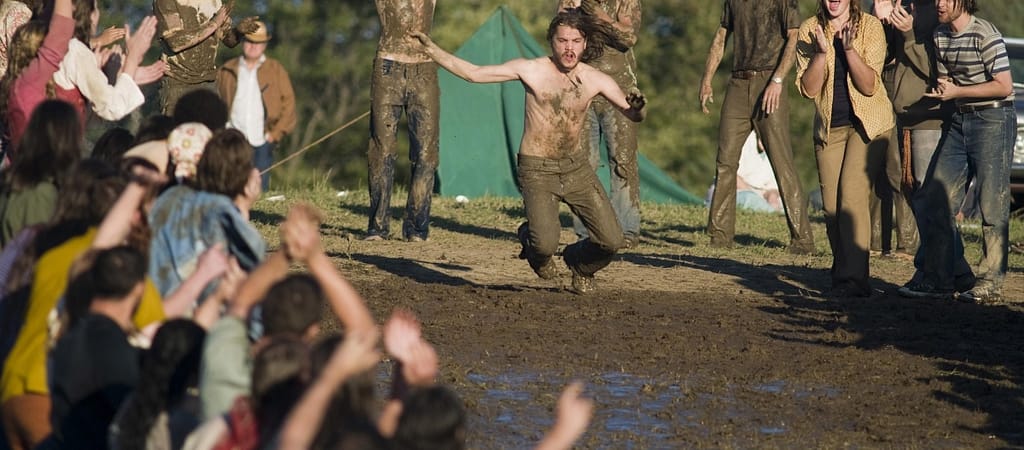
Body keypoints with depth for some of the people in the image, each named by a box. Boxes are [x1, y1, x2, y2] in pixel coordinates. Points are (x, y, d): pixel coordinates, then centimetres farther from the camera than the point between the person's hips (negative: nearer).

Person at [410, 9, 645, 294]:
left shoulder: (596, 80, -3)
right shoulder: (531, 70, -9)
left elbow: (633, 116, 0)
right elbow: (473, 73, -8)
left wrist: (637, 108, -25)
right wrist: (430, 49, -15)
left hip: (576, 166, 3)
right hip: (537, 169, -3)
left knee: (612, 241, -6)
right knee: (545, 245, -22)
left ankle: (579, 264, 29)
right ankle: (529, 238, 17)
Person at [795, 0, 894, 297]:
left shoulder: (870, 27, -9)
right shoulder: (810, 30, -2)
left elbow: (869, 86, -15)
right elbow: (808, 89, -7)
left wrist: (849, 49, -27)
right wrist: (821, 52, -22)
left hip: (867, 124, -4)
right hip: (829, 128, 4)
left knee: (852, 195, -18)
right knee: (831, 204, 2)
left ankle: (853, 278, -21)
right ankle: (841, 275, 15)